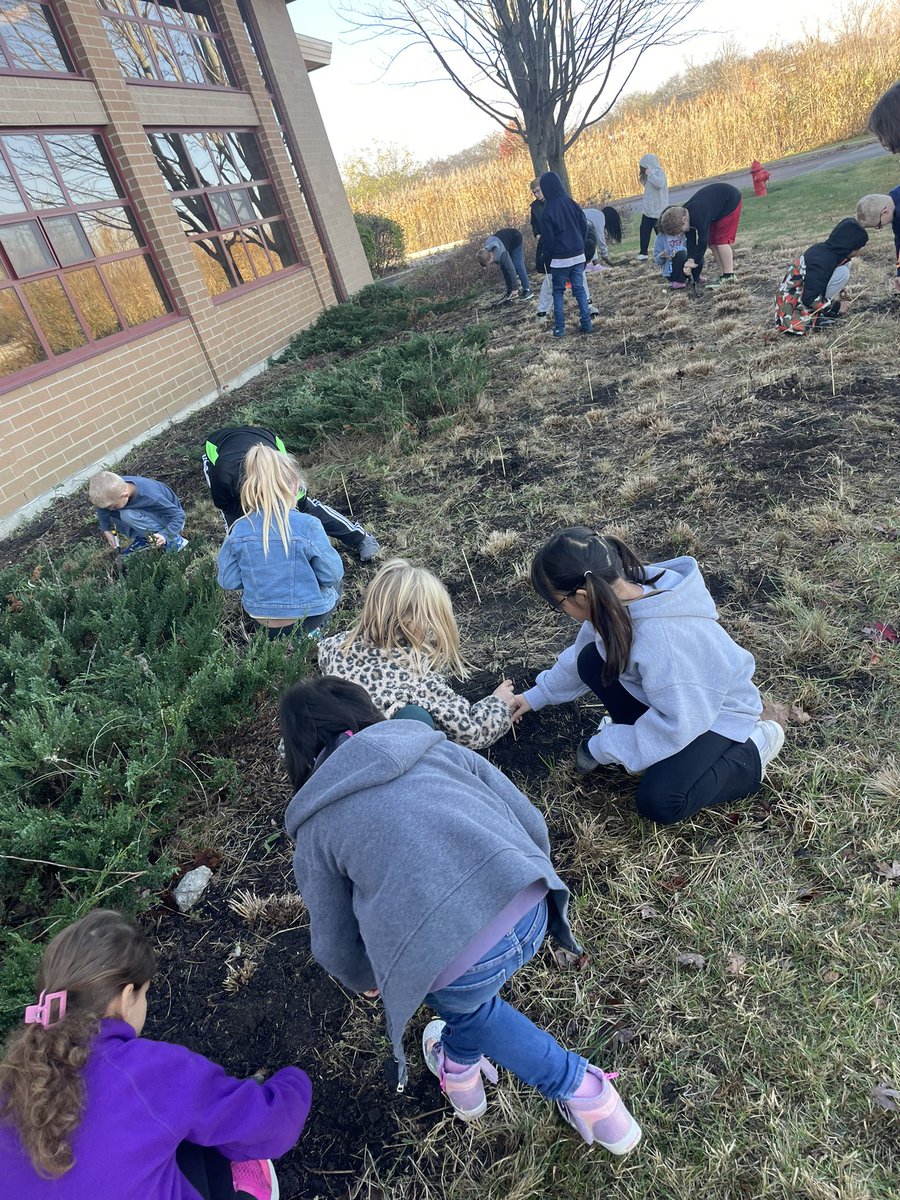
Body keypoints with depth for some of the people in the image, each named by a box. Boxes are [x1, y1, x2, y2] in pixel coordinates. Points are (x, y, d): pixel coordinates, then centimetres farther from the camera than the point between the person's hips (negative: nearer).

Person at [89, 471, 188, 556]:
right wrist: (106, 530, -5)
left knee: (127, 514, -31)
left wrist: (165, 535, -40)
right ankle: (143, 539, 4)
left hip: (170, 519, -7)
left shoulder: (151, 497, -36)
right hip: (151, 513, 7)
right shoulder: (117, 486, -20)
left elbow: (179, 515, -29)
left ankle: (174, 540, -20)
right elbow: (102, 504, -1)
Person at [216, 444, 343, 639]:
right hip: (307, 618, -4)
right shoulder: (308, 525, -24)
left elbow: (227, 581, -6)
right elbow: (332, 573, -14)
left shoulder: (239, 530, -13)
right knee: (335, 582, 30)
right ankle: (309, 634, 16)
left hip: (261, 621, 4)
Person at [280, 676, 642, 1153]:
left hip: (450, 964, -3)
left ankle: (578, 1086, 38)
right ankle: (462, 1064, 51)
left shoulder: (315, 829, 14)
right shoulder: (440, 748, 17)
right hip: (532, 914, 4)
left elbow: (334, 946, 22)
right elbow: (532, 824, 15)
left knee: (462, 1001, 34)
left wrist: (366, 982, 45)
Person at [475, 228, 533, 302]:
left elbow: (511, 270, -36)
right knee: (503, 267, 0)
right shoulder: (485, 251, -25)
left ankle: (527, 290, -5)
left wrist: (514, 289, -31)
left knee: (518, 265, -13)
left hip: (517, 240, -6)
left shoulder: (502, 254, -42)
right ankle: (509, 292, 7)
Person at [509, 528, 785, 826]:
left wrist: (603, 748, -21)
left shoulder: (662, 639, -42)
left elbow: (677, 726, -32)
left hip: (718, 712, -7)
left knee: (658, 803, -22)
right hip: (671, 699, 7)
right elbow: (578, 655, 5)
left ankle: (752, 752, -1)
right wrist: (538, 695, 13)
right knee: (591, 661, -12)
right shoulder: (617, 599, -17)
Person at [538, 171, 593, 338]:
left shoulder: (548, 211, -12)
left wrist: (548, 259, 3)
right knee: (580, 289, 10)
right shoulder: (571, 203, 1)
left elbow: (547, 239, -10)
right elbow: (584, 226, 6)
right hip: (578, 255, 4)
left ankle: (559, 328, 4)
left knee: (558, 292, 8)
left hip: (559, 259, -4)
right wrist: (579, 245, 17)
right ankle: (587, 324, 6)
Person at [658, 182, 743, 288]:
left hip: (731, 201, -9)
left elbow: (703, 240, -33)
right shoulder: (684, 214, -9)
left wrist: (695, 261, -25)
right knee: (712, 242, 4)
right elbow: (691, 241, -7)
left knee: (721, 240, -15)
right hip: (717, 205, 9)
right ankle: (723, 275, 7)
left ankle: (729, 276, -12)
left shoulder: (698, 215, -38)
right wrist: (690, 259, -19)